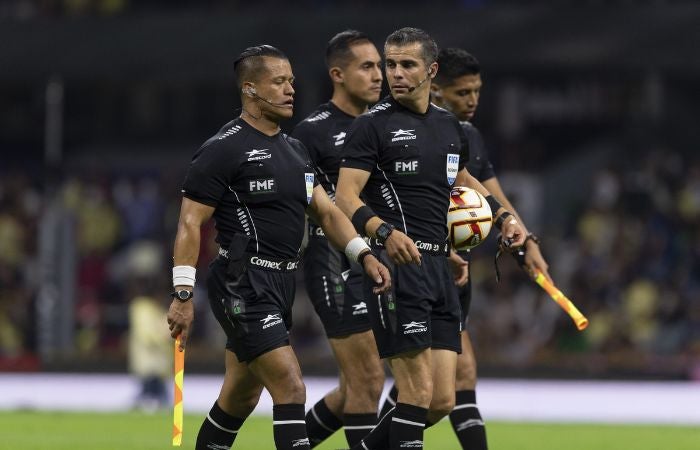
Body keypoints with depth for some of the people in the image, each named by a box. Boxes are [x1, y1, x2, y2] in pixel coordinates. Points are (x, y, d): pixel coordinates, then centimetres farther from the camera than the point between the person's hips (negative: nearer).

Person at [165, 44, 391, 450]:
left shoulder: (295, 150, 17)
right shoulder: (223, 150, -9)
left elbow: (326, 211, 18)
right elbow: (190, 223, -10)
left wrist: (364, 255, 3)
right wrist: (183, 295, -15)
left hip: (281, 285, 9)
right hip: (243, 285, -9)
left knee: (242, 398, 16)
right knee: (291, 388, -17)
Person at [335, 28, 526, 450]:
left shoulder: (449, 126, 16)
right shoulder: (373, 125, -4)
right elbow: (346, 197, -13)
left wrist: (504, 215, 21)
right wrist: (385, 232, -30)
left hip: (439, 267, 7)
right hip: (397, 262, -7)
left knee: (442, 401, 4)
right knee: (418, 392, -12)